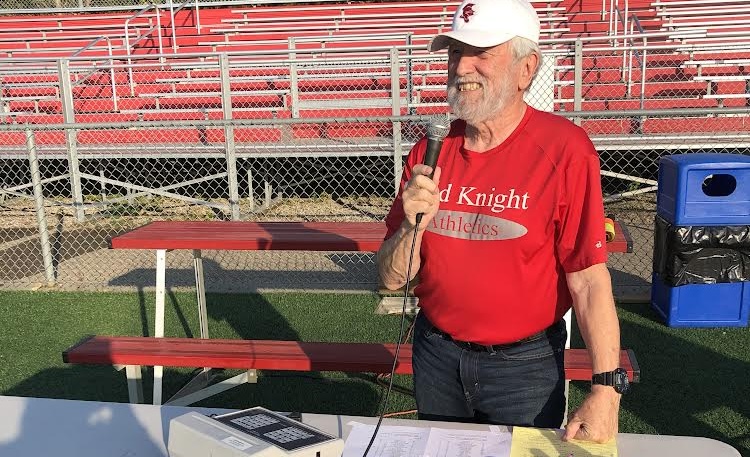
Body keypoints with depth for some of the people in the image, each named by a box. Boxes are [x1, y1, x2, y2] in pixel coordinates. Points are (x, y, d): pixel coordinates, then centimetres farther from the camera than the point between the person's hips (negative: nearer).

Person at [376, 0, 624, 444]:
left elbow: (589, 281, -17)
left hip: (524, 362, -4)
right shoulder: (430, 150, -4)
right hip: (436, 353, 5)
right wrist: (414, 225, -21)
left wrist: (606, 391, -22)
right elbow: (392, 277, -2)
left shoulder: (564, 149, -17)